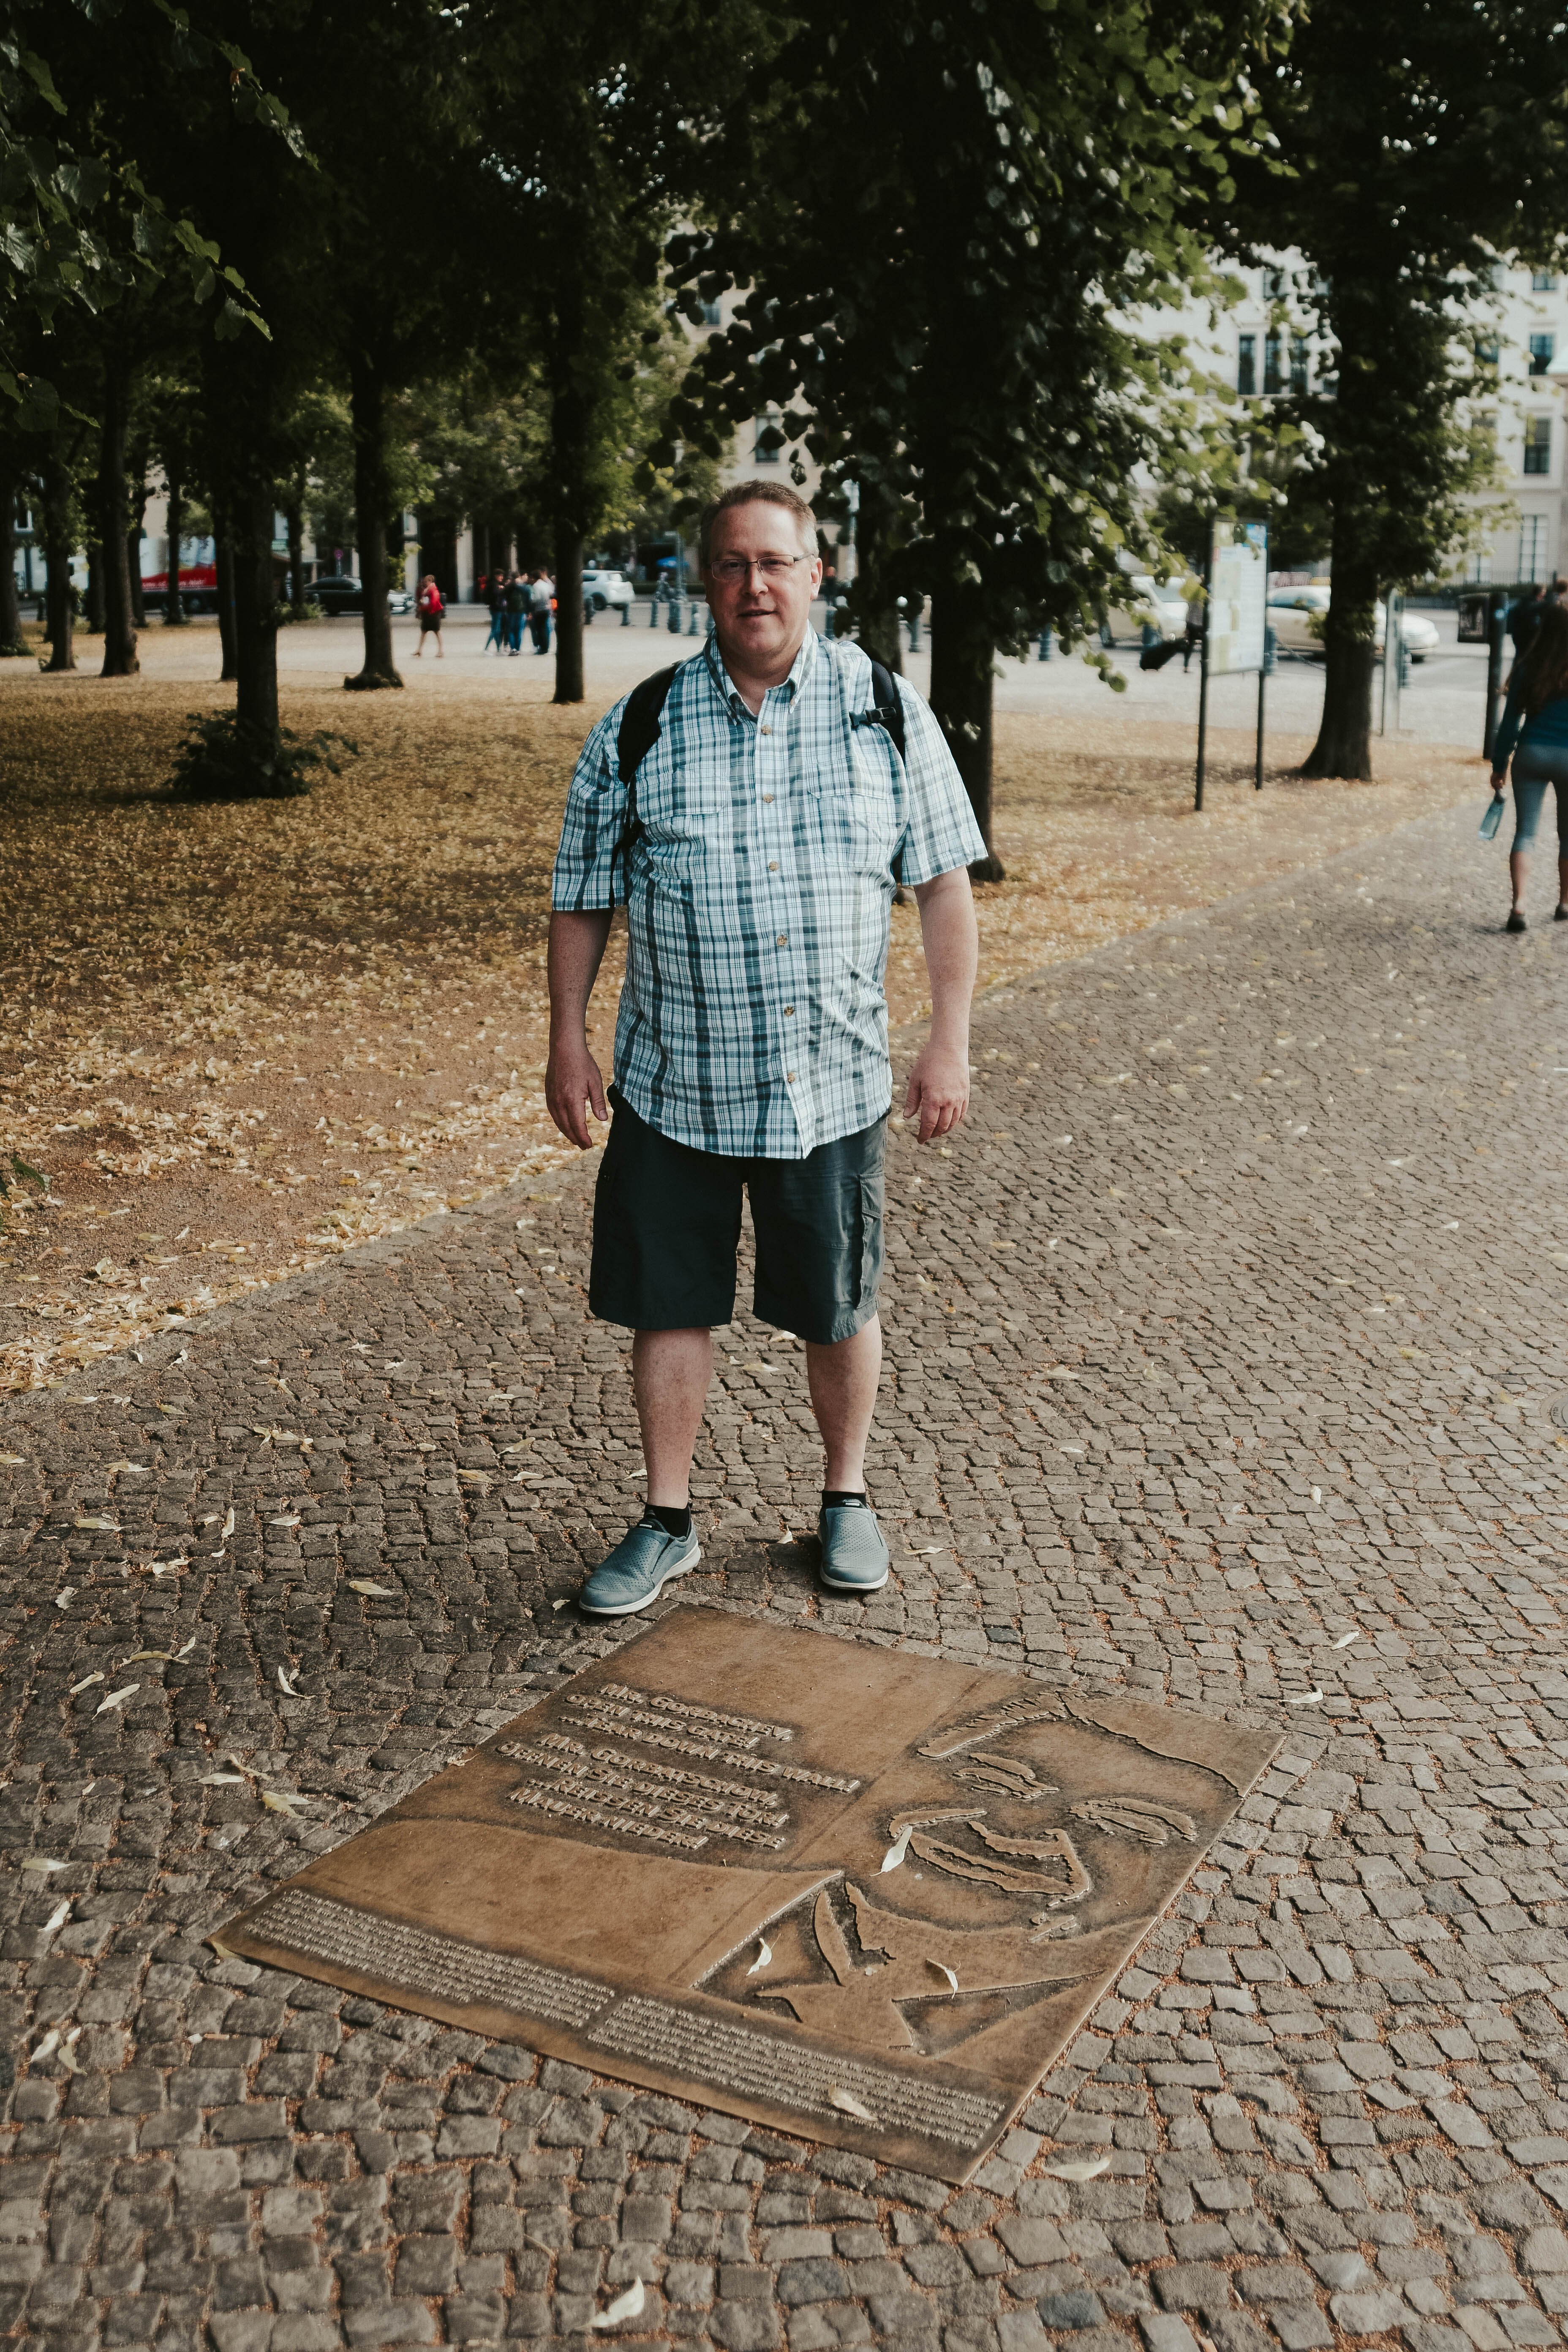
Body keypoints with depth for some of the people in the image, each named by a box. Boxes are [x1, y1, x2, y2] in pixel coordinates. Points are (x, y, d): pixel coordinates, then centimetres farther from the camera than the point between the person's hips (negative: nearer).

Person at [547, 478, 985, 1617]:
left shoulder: (886, 709, 0)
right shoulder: (639, 727, 0)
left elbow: (944, 881, 2)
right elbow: (584, 897, 6)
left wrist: (950, 1041, -3)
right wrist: (567, 1039, 1)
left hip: (834, 1084, 0)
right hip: (675, 1087, 1)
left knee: (840, 1309, 12)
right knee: (670, 1305, 7)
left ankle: (848, 1498, 34)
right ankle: (669, 1523, 24)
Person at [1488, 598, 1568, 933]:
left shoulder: (1527, 670, -3)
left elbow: (1511, 721, 1)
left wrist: (1499, 765, 9)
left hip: (1531, 754, 1)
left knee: (1524, 832, 2)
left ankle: (1518, 906, -12)